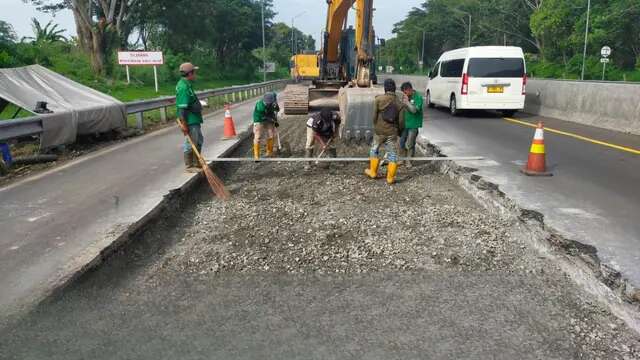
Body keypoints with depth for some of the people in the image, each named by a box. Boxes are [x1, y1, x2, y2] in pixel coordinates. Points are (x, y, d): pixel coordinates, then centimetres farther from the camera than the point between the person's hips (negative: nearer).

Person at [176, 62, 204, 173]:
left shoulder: (187, 85, 12)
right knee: (191, 143, 0)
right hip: (190, 121, -11)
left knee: (199, 141, 19)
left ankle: (196, 163, 30)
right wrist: (184, 124, -24)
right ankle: (189, 166, 11)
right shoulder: (183, 87, -20)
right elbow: (182, 108, -23)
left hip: (194, 119, 11)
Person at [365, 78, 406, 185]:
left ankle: (373, 172, 29)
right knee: (393, 154, 8)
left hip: (379, 131, 0)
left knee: (374, 150, 20)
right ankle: (390, 178, 9)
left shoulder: (379, 99, -10)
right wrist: (399, 131, 17)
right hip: (392, 132, 1)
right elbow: (400, 120, -1)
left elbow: (374, 116, -7)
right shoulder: (399, 103, -3)